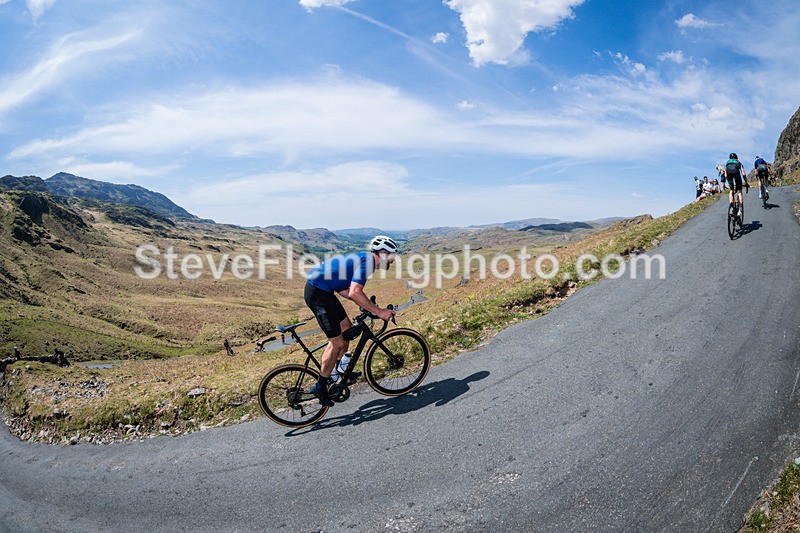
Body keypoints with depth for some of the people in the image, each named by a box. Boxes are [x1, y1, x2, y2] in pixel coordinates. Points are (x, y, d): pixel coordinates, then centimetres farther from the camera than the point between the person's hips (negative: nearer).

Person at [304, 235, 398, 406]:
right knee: (337, 342, -5)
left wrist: (368, 305, 11)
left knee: (347, 329, 16)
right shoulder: (368, 260, -14)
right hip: (317, 292, -10)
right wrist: (378, 311, -20)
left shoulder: (362, 258, 17)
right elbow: (354, 293, -28)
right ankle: (320, 387, 9)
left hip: (323, 290, 10)